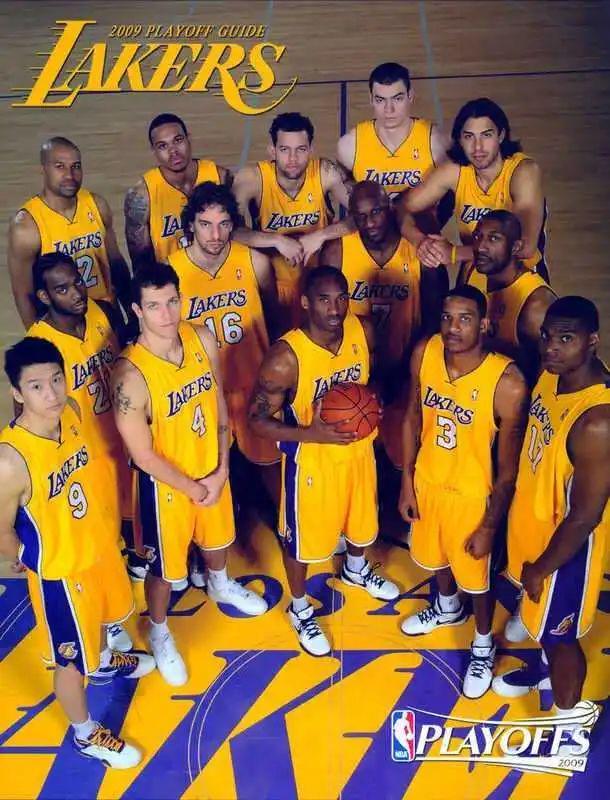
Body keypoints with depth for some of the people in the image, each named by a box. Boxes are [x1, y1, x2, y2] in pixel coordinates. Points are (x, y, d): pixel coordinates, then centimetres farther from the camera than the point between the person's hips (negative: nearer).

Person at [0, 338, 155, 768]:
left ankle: (103, 662, 67)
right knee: (72, 658, 17)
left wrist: (103, 525, 11)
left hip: (99, 543, 7)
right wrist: (34, 559, -2)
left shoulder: (71, 413, -15)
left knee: (99, 616, 34)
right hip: (59, 570, -6)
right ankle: (86, 734, 44)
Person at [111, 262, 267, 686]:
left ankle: (220, 585, 64)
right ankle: (159, 632, 46)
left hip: (212, 470, 5)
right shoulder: (131, 374, -31)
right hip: (165, 484, -5)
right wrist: (192, 488, -12)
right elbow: (143, 455, -23)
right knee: (164, 566, 17)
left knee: (217, 535, 31)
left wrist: (222, 469, -7)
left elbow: (219, 402, -2)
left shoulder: (203, 339, -15)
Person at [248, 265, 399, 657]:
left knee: (361, 519, 29)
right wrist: (312, 434, -33)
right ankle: (301, 610, 43)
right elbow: (258, 420, -21)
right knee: (302, 538, 15)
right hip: (311, 459, -5)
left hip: (359, 448, 5)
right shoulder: (286, 357, -30)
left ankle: (355, 570, 63)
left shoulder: (364, 331, -14)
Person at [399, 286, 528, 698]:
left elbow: (508, 469, -19)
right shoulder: (424, 353, -17)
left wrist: (489, 527, -13)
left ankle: (483, 647, 46)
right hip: (426, 481, 5)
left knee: (475, 575, 17)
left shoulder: (508, 384, -30)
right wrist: (407, 482, 3)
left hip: (472, 494, -4)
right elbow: (413, 417, -1)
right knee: (437, 555, 29)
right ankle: (448, 608, 60)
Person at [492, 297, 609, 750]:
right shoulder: (553, 373, -10)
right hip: (531, 518, 8)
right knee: (541, 620, 30)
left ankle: (566, 725, 40)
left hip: (565, 543, -7)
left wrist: (542, 569, -15)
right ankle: (549, 670, 59)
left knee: (560, 633, 15)